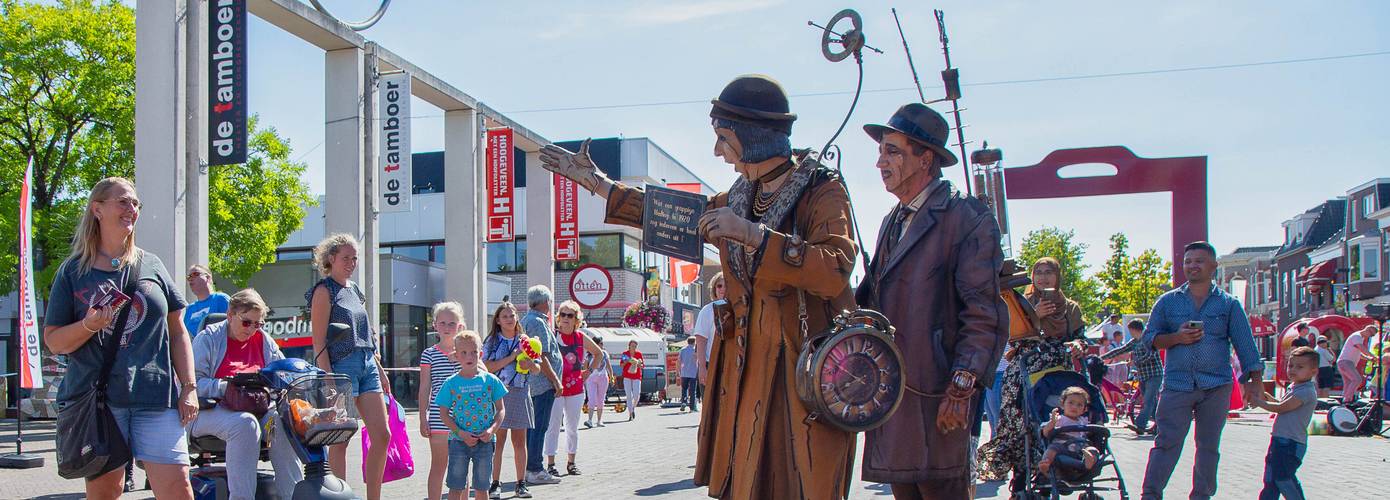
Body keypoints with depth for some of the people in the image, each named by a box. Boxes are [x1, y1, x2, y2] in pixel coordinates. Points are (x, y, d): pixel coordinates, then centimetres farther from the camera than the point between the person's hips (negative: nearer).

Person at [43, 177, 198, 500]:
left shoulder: (151, 266, 12)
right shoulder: (73, 271, 8)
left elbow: (177, 331, 13)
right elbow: (53, 341, 7)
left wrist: (189, 387, 5)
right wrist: (89, 325, -13)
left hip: (156, 397, 1)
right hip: (96, 398, -1)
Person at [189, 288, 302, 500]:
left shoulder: (264, 341, 17)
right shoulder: (209, 338, 2)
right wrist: (225, 388, -22)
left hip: (256, 409, 4)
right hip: (209, 410, -4)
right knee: (245, 423, -37)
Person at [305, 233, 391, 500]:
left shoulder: (354, 290, 19)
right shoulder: (324, 290, -4)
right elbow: (319, 342, -10)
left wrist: (380, 370, 19)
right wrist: (328, 380, -18)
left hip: (367, 365, 8)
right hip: (341, 366, -8)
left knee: (382, 435, 3)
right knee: (341, 440, -4)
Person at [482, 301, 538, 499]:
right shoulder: (492, 342, 4)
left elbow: (537, 370, 12)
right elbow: (488, 367, -8)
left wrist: (530, 364, -10)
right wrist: (511, 357, -14)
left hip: (520, 393, 2)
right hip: (498, 393, -2)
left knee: (520, 441, 5)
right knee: (498, 441, -2)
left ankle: (521, 483, 10)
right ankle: (495, 484, 3)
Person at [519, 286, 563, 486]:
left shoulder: (526, 320, 16)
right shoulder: (538, 322, -14)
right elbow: (541, 357, -19)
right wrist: (555, 380, -15)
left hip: (530, 384, 10)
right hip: (543, 383, -10)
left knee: (531, 426, 14)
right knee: (539, 427, -6)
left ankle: (528, 468, 19)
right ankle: (535, 470, -4)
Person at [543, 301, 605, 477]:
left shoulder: (581, 337, 5)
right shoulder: (552, 336, -5)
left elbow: (599, 353, 21)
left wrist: (589, 371, 12)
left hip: (575, 388, 4)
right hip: (555, 387, -4)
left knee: (573, 426, 10)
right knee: (553, 425, -3)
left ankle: (571, 462, 19)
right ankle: (550, 463, 2)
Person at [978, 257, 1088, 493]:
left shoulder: (1070, 308, 15)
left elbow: (1079, 339, 18)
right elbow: (1013, 338, 2)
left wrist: (1078, 346, -4)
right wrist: (1033, 317, -8)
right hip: (1024, 375, -1)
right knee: (1021, 426, -11)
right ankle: (1020, 486, -3)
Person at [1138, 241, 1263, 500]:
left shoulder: (1229, 304, 8)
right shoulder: (1168, 301, 10)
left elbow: (1245, 344, 5)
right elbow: (1148, 339, 10)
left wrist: (1255, 378, -5)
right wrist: (1176, 338, -8)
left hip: (1216, 387, 1)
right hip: (1176, 384, -1)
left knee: (1208, 446, 7)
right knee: (1167, 443, -8)